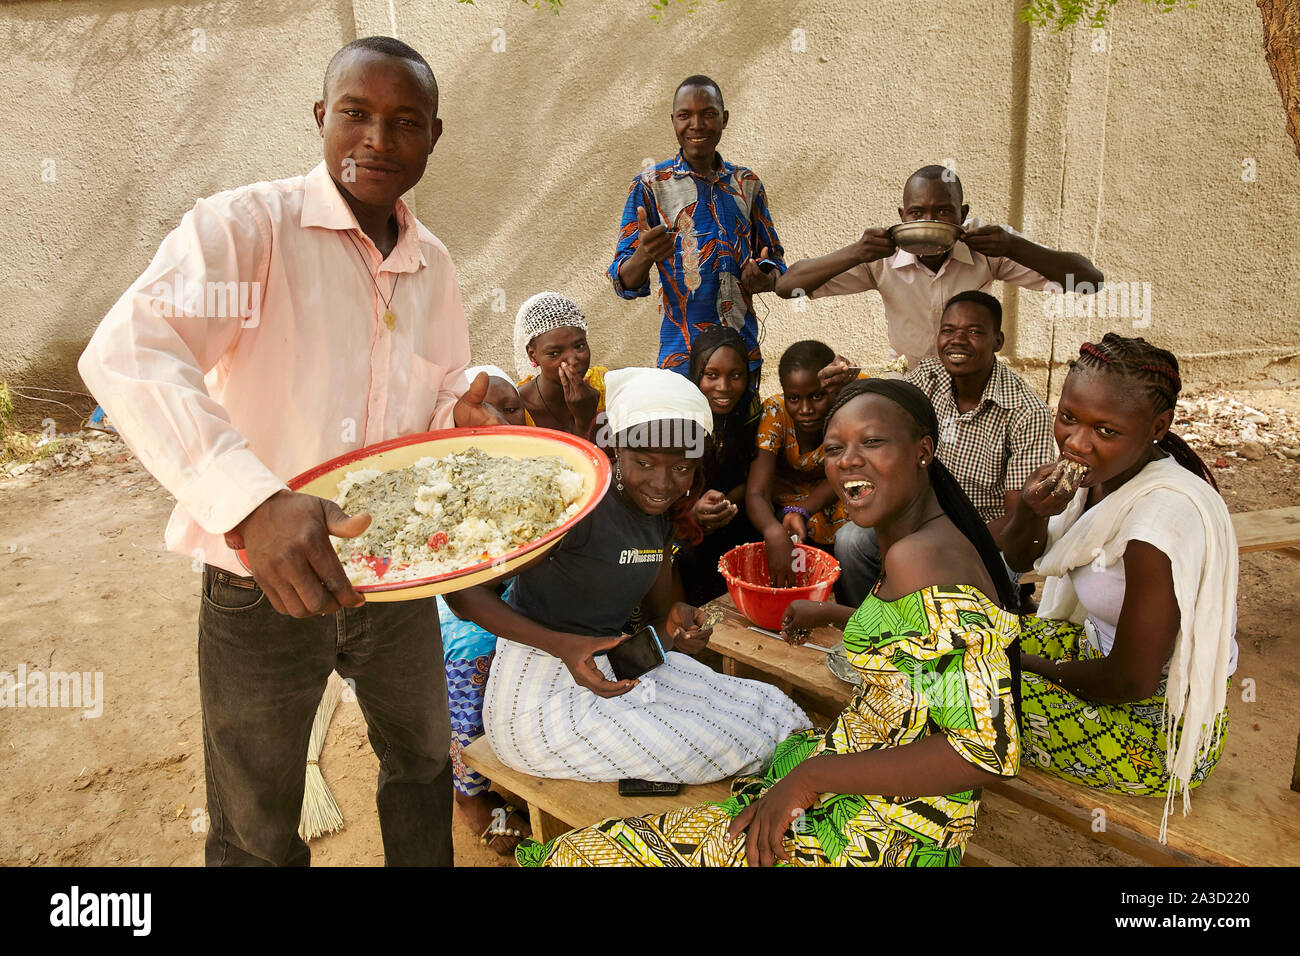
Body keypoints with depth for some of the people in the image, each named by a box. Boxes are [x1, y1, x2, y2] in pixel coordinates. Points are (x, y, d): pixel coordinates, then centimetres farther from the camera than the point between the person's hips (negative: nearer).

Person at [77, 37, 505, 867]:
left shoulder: (433, 264, 5)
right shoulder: (248, 225, -15)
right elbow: (127, 353, -30)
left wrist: (464, 412, -11)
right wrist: (252, 503, -45)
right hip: (262, 584, -5)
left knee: (424, 761, 25)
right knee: (257, 834, 14)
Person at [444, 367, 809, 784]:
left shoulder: (662, 512, 4)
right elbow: (463, 592, -21)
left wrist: (676, 625, -13)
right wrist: (562, 645, -32)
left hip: (615, 666, 8)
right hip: (544, 694, -8)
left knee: (770, 714, -2)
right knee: (720, 746, -18)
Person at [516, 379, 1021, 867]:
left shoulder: (919, 558, -27)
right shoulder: (937, 537, 3)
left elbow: (987, 751, -30)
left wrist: (812, 774, -26)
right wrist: (828, 614, 27)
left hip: (881, 833, -9)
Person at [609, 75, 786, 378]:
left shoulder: (747, 184, 11)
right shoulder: (650, 186, 0)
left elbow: (774, 259, 20)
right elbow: (625, 282, -5)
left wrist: (765, 279, -5)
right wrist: (644, 256, -28)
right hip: (681, 356, -3)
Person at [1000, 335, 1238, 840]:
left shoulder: (1164, 514, -32)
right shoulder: (1103, 473, -8)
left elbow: (1131, 681, -27)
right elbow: (1016, 560, 2)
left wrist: (1033, 664, -10)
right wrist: (1028, 512, -20)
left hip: (1159, 729, -8)